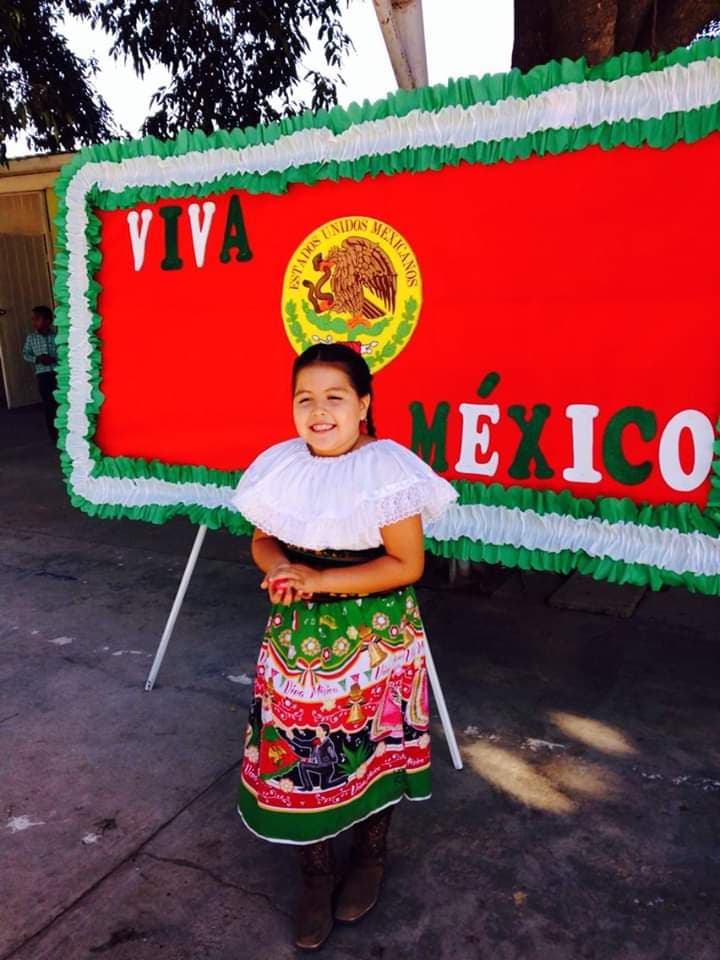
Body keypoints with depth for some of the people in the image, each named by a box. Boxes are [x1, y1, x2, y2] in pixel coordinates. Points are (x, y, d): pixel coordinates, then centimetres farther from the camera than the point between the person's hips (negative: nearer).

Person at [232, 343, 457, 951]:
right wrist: (278, 568, -15)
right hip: (297, 636, 4)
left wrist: (320, 580, -21)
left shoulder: (386, 471, -17)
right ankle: (316, 873, 36)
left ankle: (370, 855, 44)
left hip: (375, 639, -3)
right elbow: (263, 540, 9)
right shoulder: (283, 466, -3)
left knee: (372, 746, 14)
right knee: (301, 751, 11)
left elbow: (407, 564, -17)